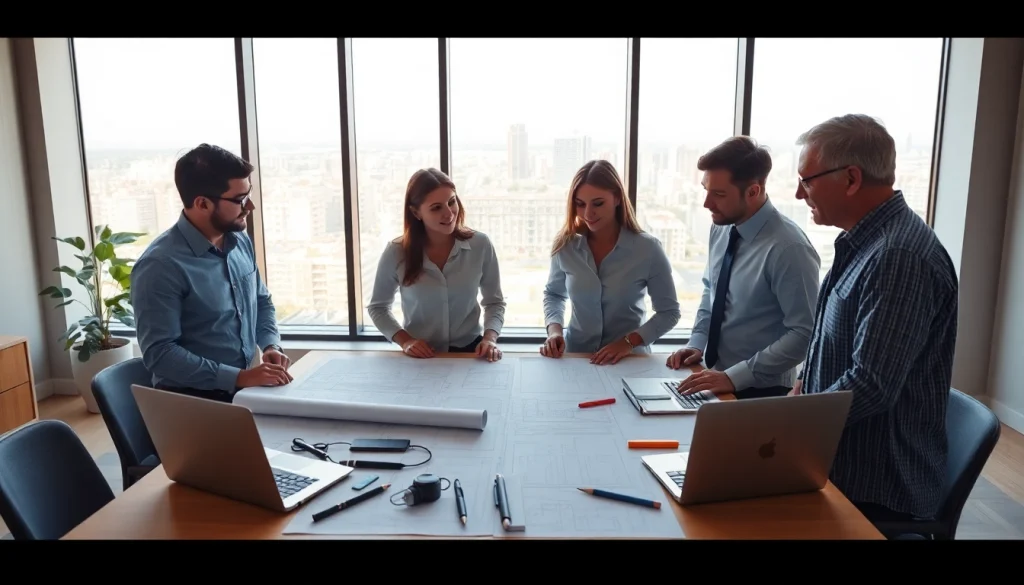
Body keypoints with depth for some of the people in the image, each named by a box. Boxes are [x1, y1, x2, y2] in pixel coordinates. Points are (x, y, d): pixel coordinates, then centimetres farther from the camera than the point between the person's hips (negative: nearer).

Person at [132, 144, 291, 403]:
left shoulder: (241, 241, 5)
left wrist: (271, 345, 0)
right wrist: (238, 377, -25)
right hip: (193, 399, -7)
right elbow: (160, 353, -19)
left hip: (245, 387, 7)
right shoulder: (160, 266, -16)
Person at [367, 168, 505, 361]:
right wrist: (404, 340, -8)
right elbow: (378, 307, 7)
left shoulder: (480, 245, -6)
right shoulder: (396, 253, -8)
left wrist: (489, 338, -13)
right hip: (420, 358, 0)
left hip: (470, 351, 0)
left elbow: (494, 302, 5)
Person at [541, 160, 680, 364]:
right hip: (575, 357, 2)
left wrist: (629, 341, -14)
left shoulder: (647, 248, -8)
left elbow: (669, 312, -1)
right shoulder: (565, 245, -1)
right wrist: (554, 330, -4)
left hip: (630, 360, -1)